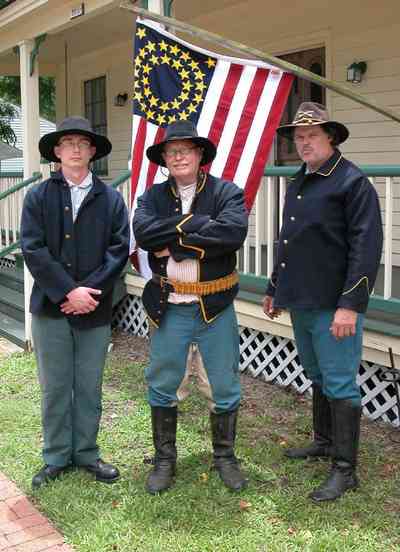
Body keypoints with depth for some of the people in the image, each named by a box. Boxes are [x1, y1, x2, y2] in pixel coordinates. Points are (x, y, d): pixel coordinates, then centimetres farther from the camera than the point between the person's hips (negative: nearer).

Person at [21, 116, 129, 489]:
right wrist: (68, 292, -14)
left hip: (94, 309, 1)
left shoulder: (111, 199, 4)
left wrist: (89, 291, -13)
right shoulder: (38, 196, 2)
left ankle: (86, 453, 26)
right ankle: (56, 457, 23)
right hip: (50, 307, 0)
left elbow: (119, 249, -3)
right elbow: (33, 249, -6)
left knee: (89, 387, 11)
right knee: (54, 388, 9)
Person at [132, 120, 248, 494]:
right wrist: (197, 222, -20)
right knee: (163, 386, 11)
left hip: (216, 308, -1)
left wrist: (174, 239, -18)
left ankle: (225, 457, 30)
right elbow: (143, 233, -16)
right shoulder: (152, 197, 4)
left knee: (223, 388, 9)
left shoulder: (227, 192, -3)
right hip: (168, 308, 2)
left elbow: (233, 232, -23)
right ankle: (164, 460, 29)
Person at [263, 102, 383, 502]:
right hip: (301, 303, 8)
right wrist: (275, 288, 23)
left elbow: (366, 247, -18)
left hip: (334, 306, -8)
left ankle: (344, 470, 8)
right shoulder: (298, 184, 14)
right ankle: (324, 442, 37)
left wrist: (350, 305, -23)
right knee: (317, 378, 20)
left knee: (339, 386, -2)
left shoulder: (352, 182, -12)